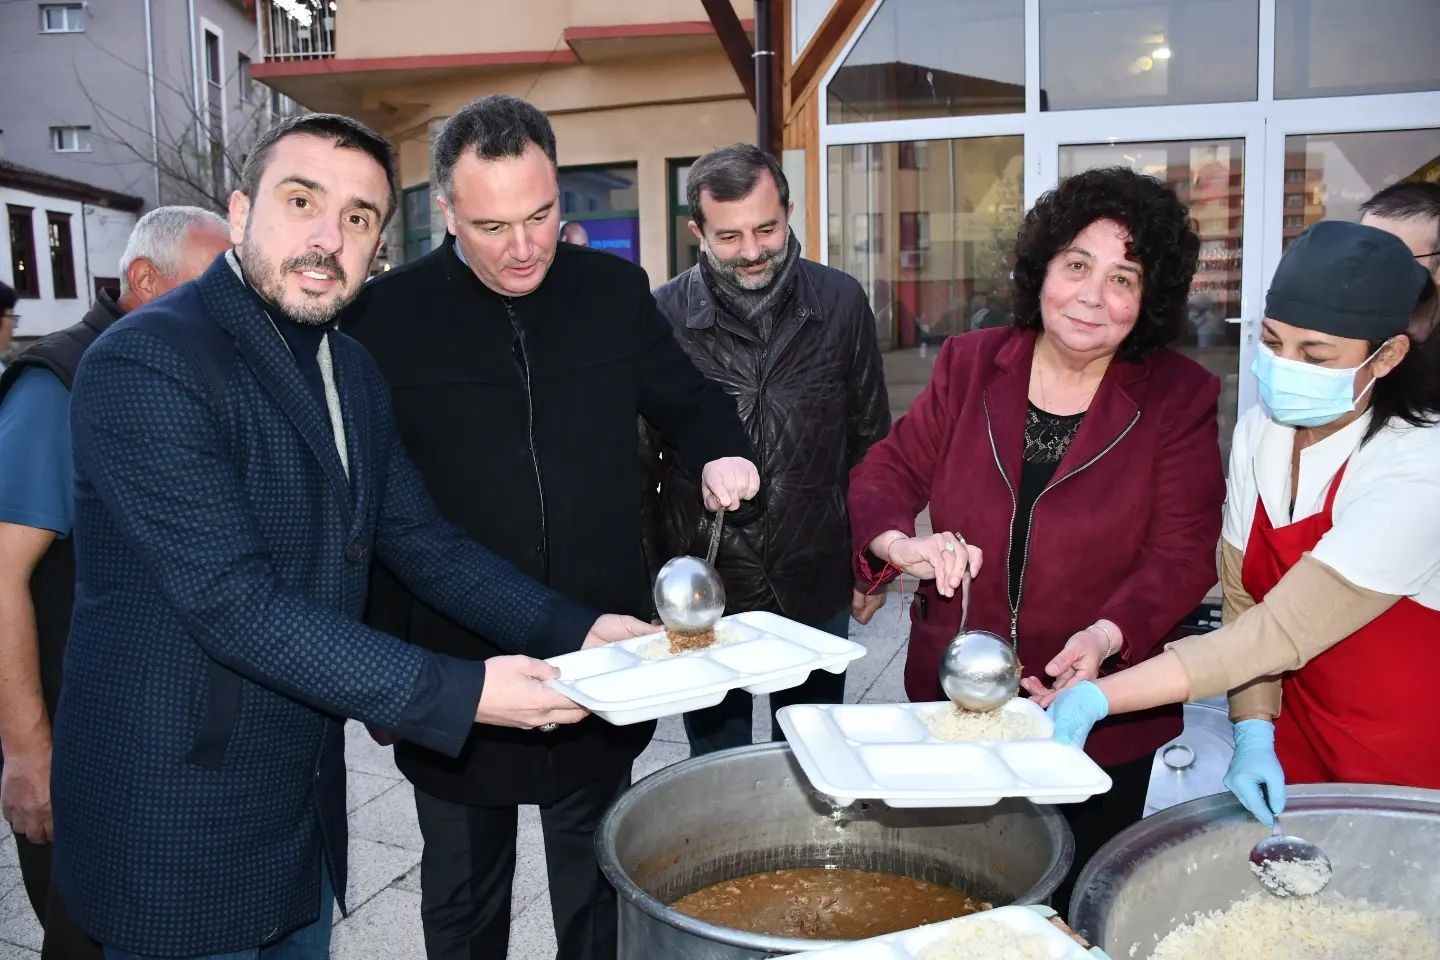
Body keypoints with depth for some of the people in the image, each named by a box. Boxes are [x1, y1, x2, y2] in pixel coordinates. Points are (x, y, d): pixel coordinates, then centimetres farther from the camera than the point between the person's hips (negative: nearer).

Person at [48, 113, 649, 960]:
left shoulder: (353, 372, 5)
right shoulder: (146, 364, -20)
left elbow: (421, 540, 6)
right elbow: (234, 603, -26)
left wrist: (577, 631, -5)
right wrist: (458, 693, -28)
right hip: (178, 820, -7)